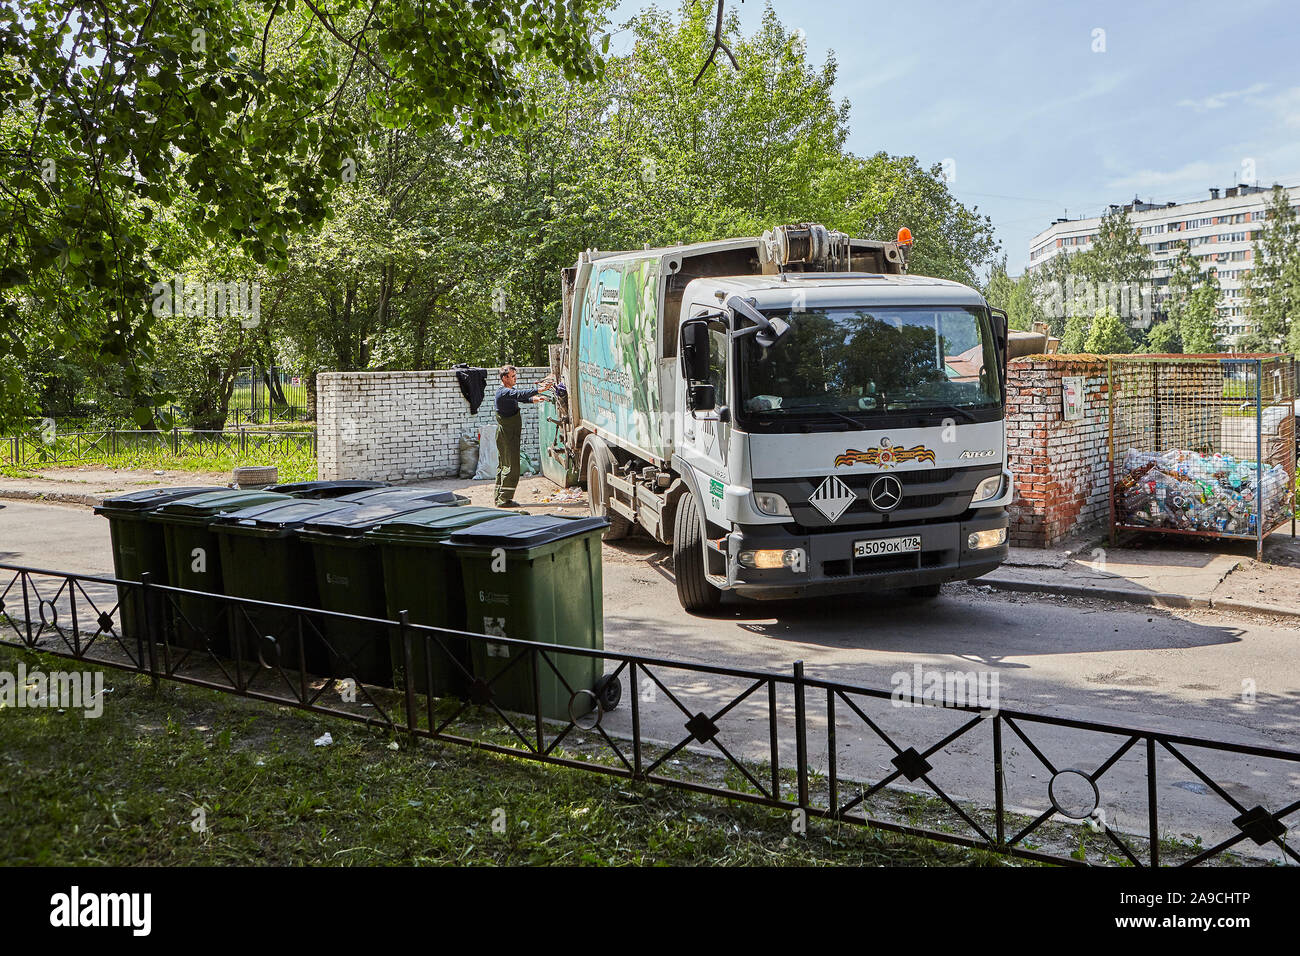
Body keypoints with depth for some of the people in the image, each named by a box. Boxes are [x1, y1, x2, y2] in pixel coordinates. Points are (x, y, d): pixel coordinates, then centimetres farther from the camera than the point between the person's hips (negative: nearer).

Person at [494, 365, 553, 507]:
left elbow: (520, 396, 21)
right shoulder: (504, 392, -17)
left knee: (503, 466, 14)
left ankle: (499, 498, 20)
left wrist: (533, 399, 1)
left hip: (506, 435, 11)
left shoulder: (509, 391, 16)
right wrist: (539, 389, -38)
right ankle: (504, 499, -5)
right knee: (512, 468, -8)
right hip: (507, 435, -11)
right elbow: (519, 394, -31)